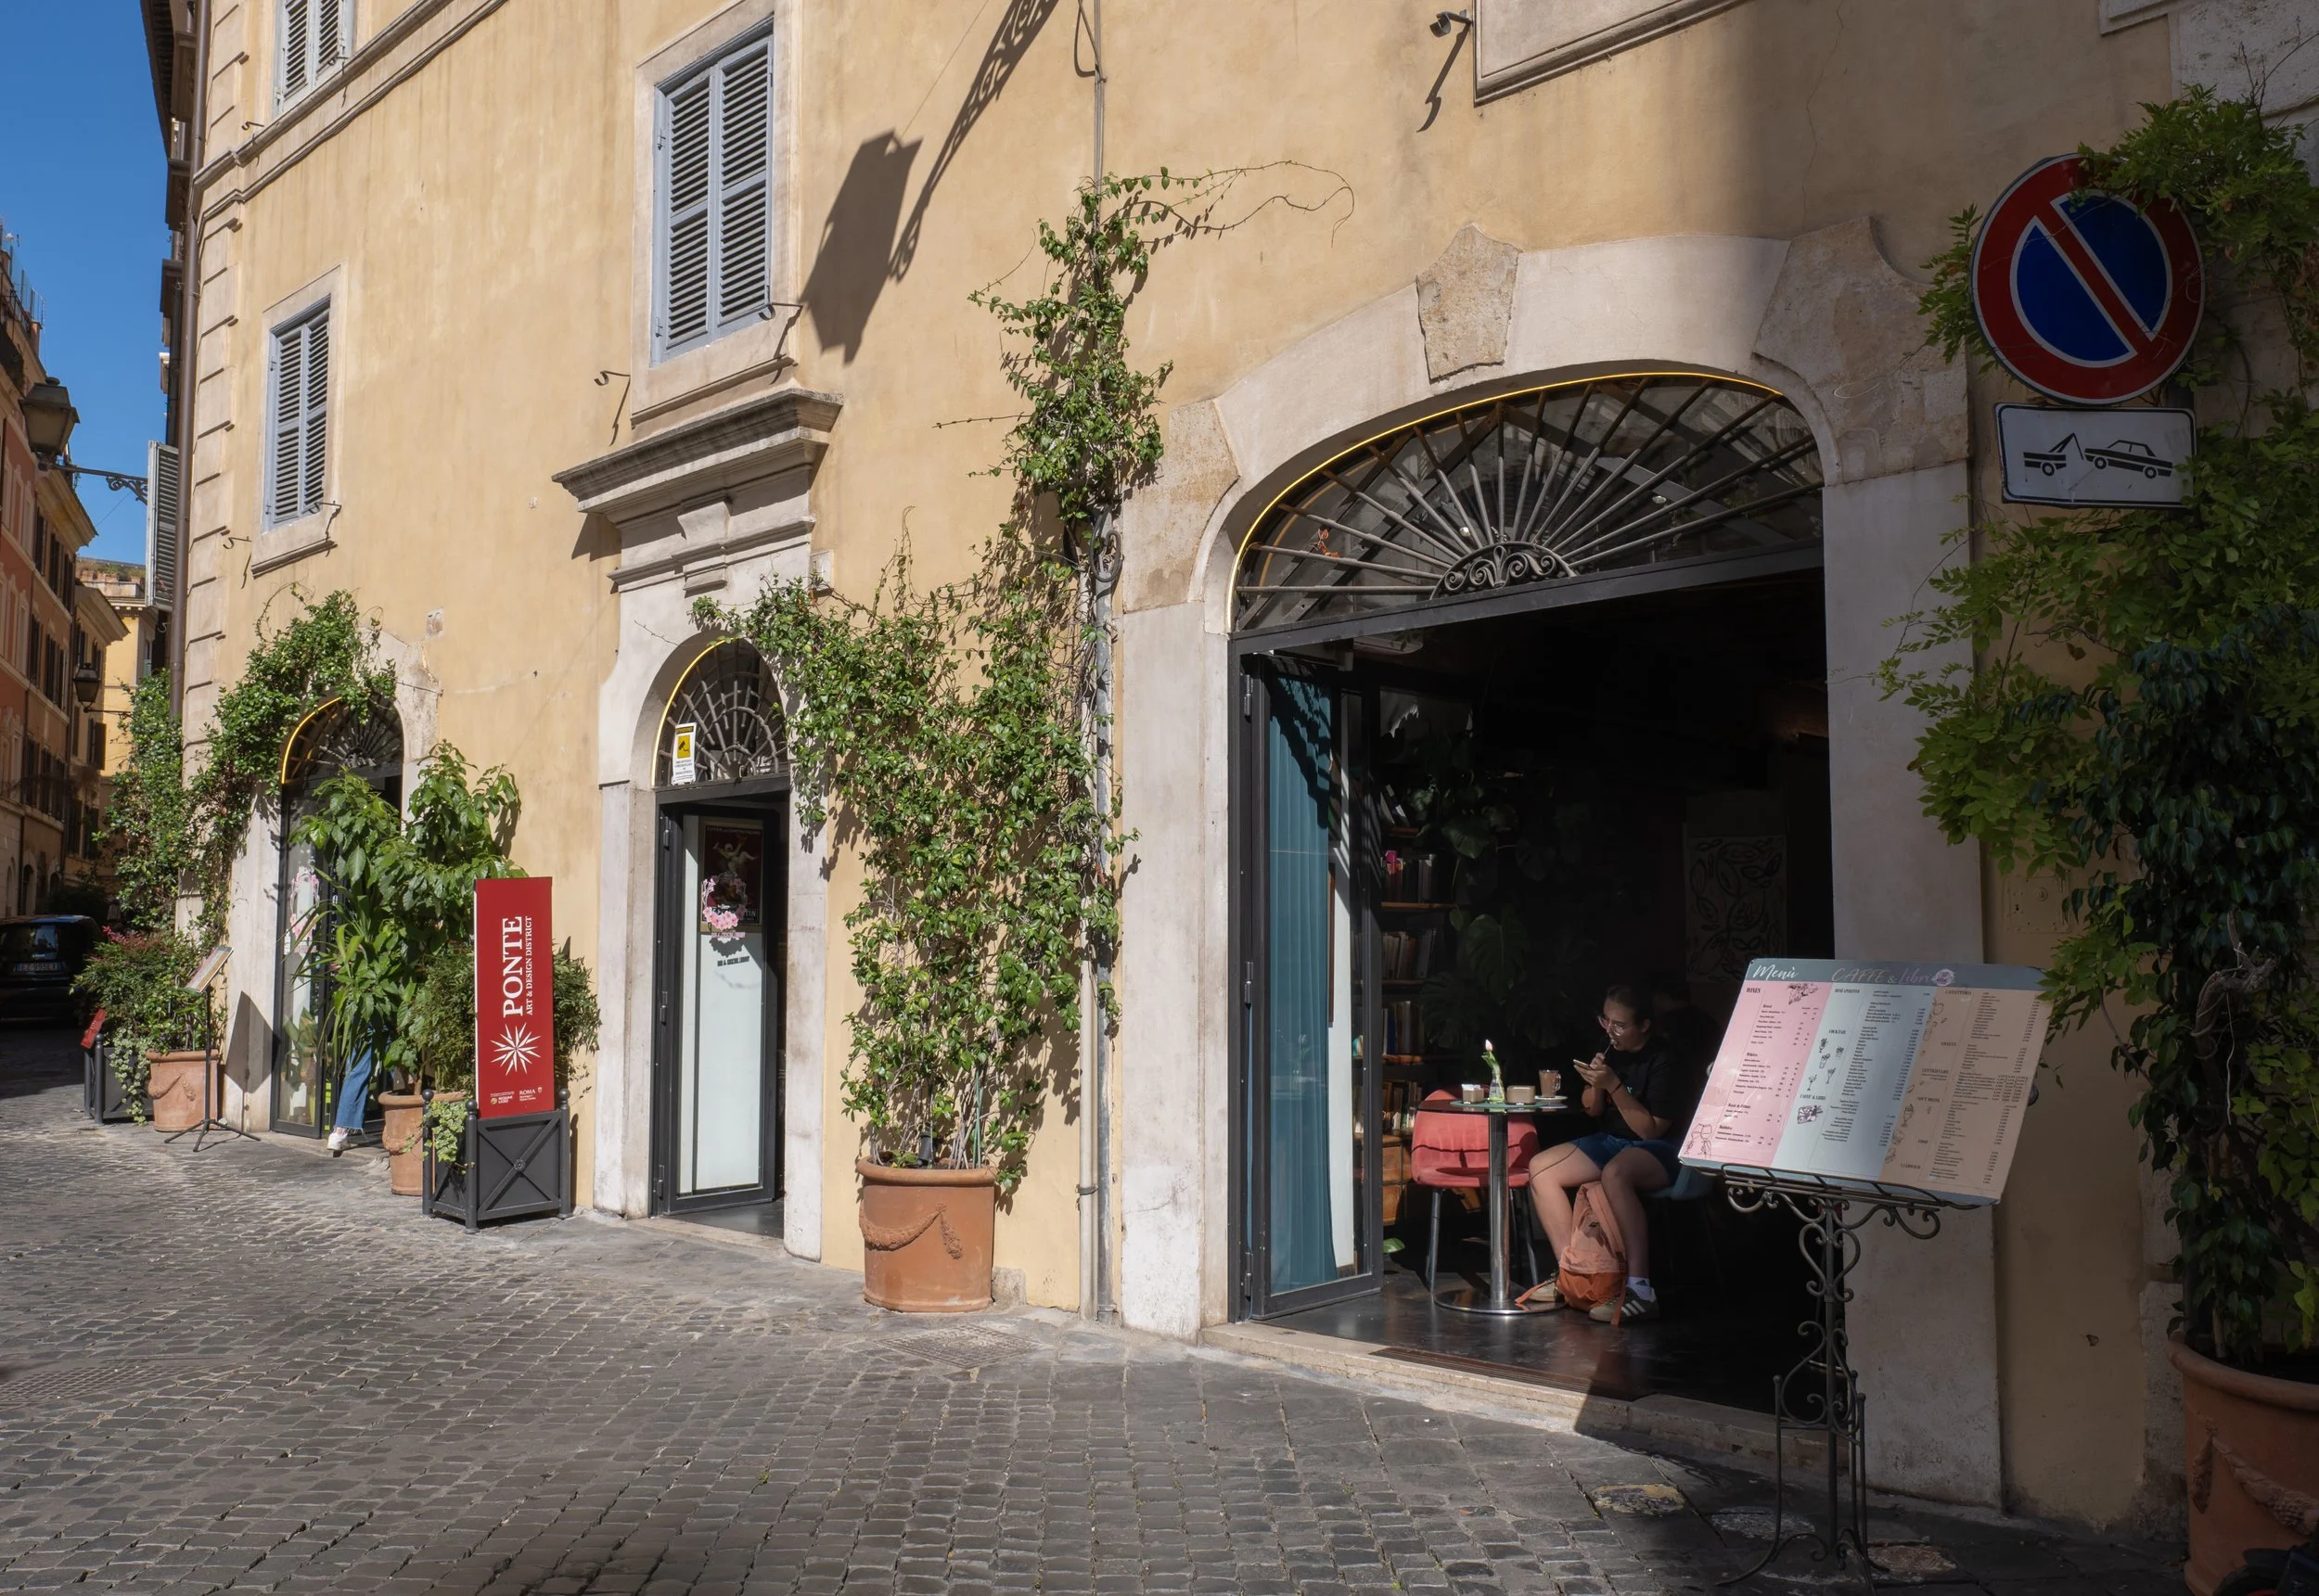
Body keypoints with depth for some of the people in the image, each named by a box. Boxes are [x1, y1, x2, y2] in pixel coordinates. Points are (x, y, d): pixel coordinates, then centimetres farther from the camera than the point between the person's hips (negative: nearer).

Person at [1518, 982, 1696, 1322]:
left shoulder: (1665, 1063, -17)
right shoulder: (1612, 1052, 4)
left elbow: (1650, 1129, -21)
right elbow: (1592, 1110, 13)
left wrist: (1614, 1086, -26)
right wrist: (1596, 1085, -9)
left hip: (1662, 1151, -9)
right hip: (1612, 1141, 9)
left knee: (1615, 1173, -40)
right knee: (1541, 1168, -5)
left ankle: (1641, 1290, -40)